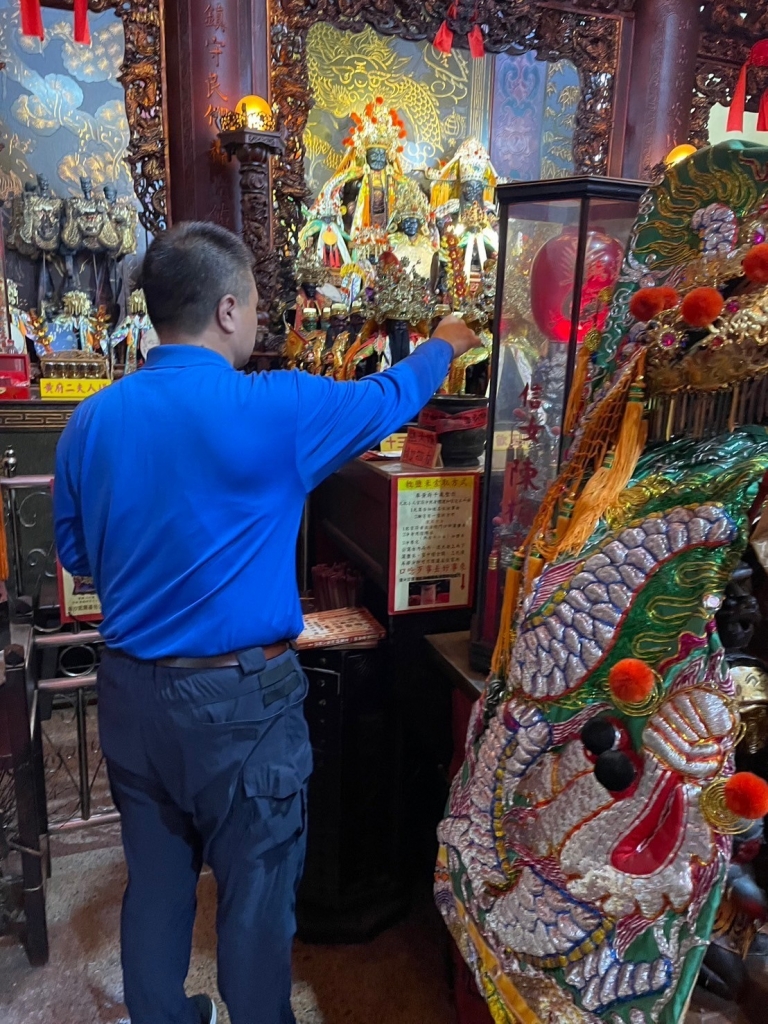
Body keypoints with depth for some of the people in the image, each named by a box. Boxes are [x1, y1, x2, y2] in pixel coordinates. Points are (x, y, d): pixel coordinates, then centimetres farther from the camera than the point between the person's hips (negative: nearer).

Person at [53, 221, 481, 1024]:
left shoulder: (90, 422, -2)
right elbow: (389, 399, -1)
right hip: (240, 701, -5)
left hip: (131, 691, 6)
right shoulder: (275, 411, -17)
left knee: (155, 880, 23)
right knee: (255, 893, 16)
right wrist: (443, 347, 19)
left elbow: (74, 554, 9)